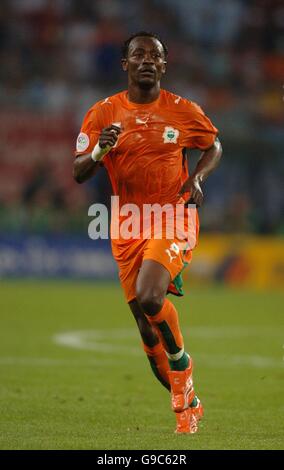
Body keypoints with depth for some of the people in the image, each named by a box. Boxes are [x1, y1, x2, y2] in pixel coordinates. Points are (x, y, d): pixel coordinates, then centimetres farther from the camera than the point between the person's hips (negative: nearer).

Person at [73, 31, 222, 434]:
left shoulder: (183, 111, -2)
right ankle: (187, 404, 24)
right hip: (127, 227, 3)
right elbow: (78, 174, 1)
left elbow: (214, 146, 15)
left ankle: (181, 362, 1)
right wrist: (98, 152, -21)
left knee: (148, 298, -28)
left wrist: (197, 178, -4)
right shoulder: (103, 113, 0)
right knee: (147, 327, 5)